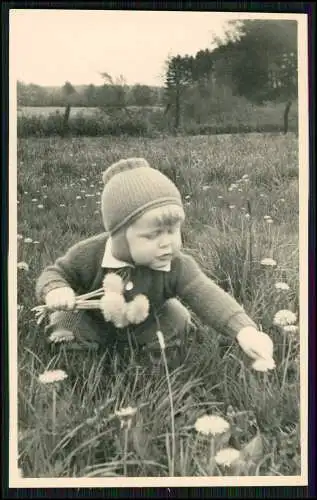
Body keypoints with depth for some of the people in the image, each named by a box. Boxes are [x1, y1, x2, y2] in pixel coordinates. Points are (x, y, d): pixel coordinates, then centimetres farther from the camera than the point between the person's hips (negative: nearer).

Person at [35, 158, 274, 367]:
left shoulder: (177, 266, -30)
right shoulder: (90, 254, -29)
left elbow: (208, 297, -41)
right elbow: (55, 273, -13)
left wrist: (245, 329, -57)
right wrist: (55, 290, -38)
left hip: (147, 328, 1)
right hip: (95, 325, 0)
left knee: (177, 317, -13)